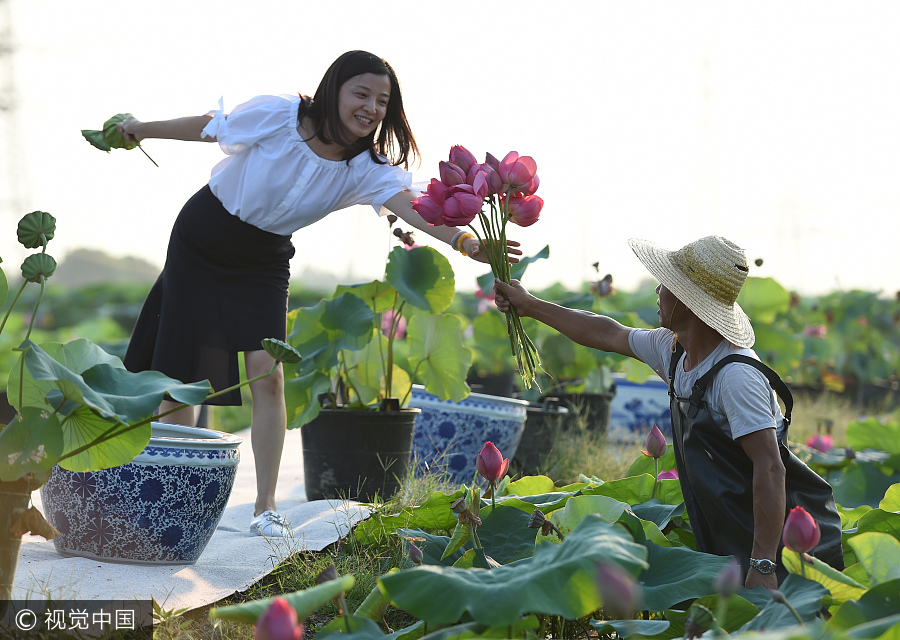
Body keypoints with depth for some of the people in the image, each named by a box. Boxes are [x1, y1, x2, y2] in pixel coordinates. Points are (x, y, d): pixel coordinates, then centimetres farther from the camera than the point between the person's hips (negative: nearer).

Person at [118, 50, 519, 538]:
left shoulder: (366, 168, -16)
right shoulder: (276, 116, -22)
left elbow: (410, 205, -33)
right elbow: (206, 127, -6)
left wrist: (462, 240, -52)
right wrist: (139, 130, 8)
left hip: (263, 265, 2)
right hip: (199, 245, -1)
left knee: (267, 374, -14)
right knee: (177, 375, -1)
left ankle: (265, 509, -5)